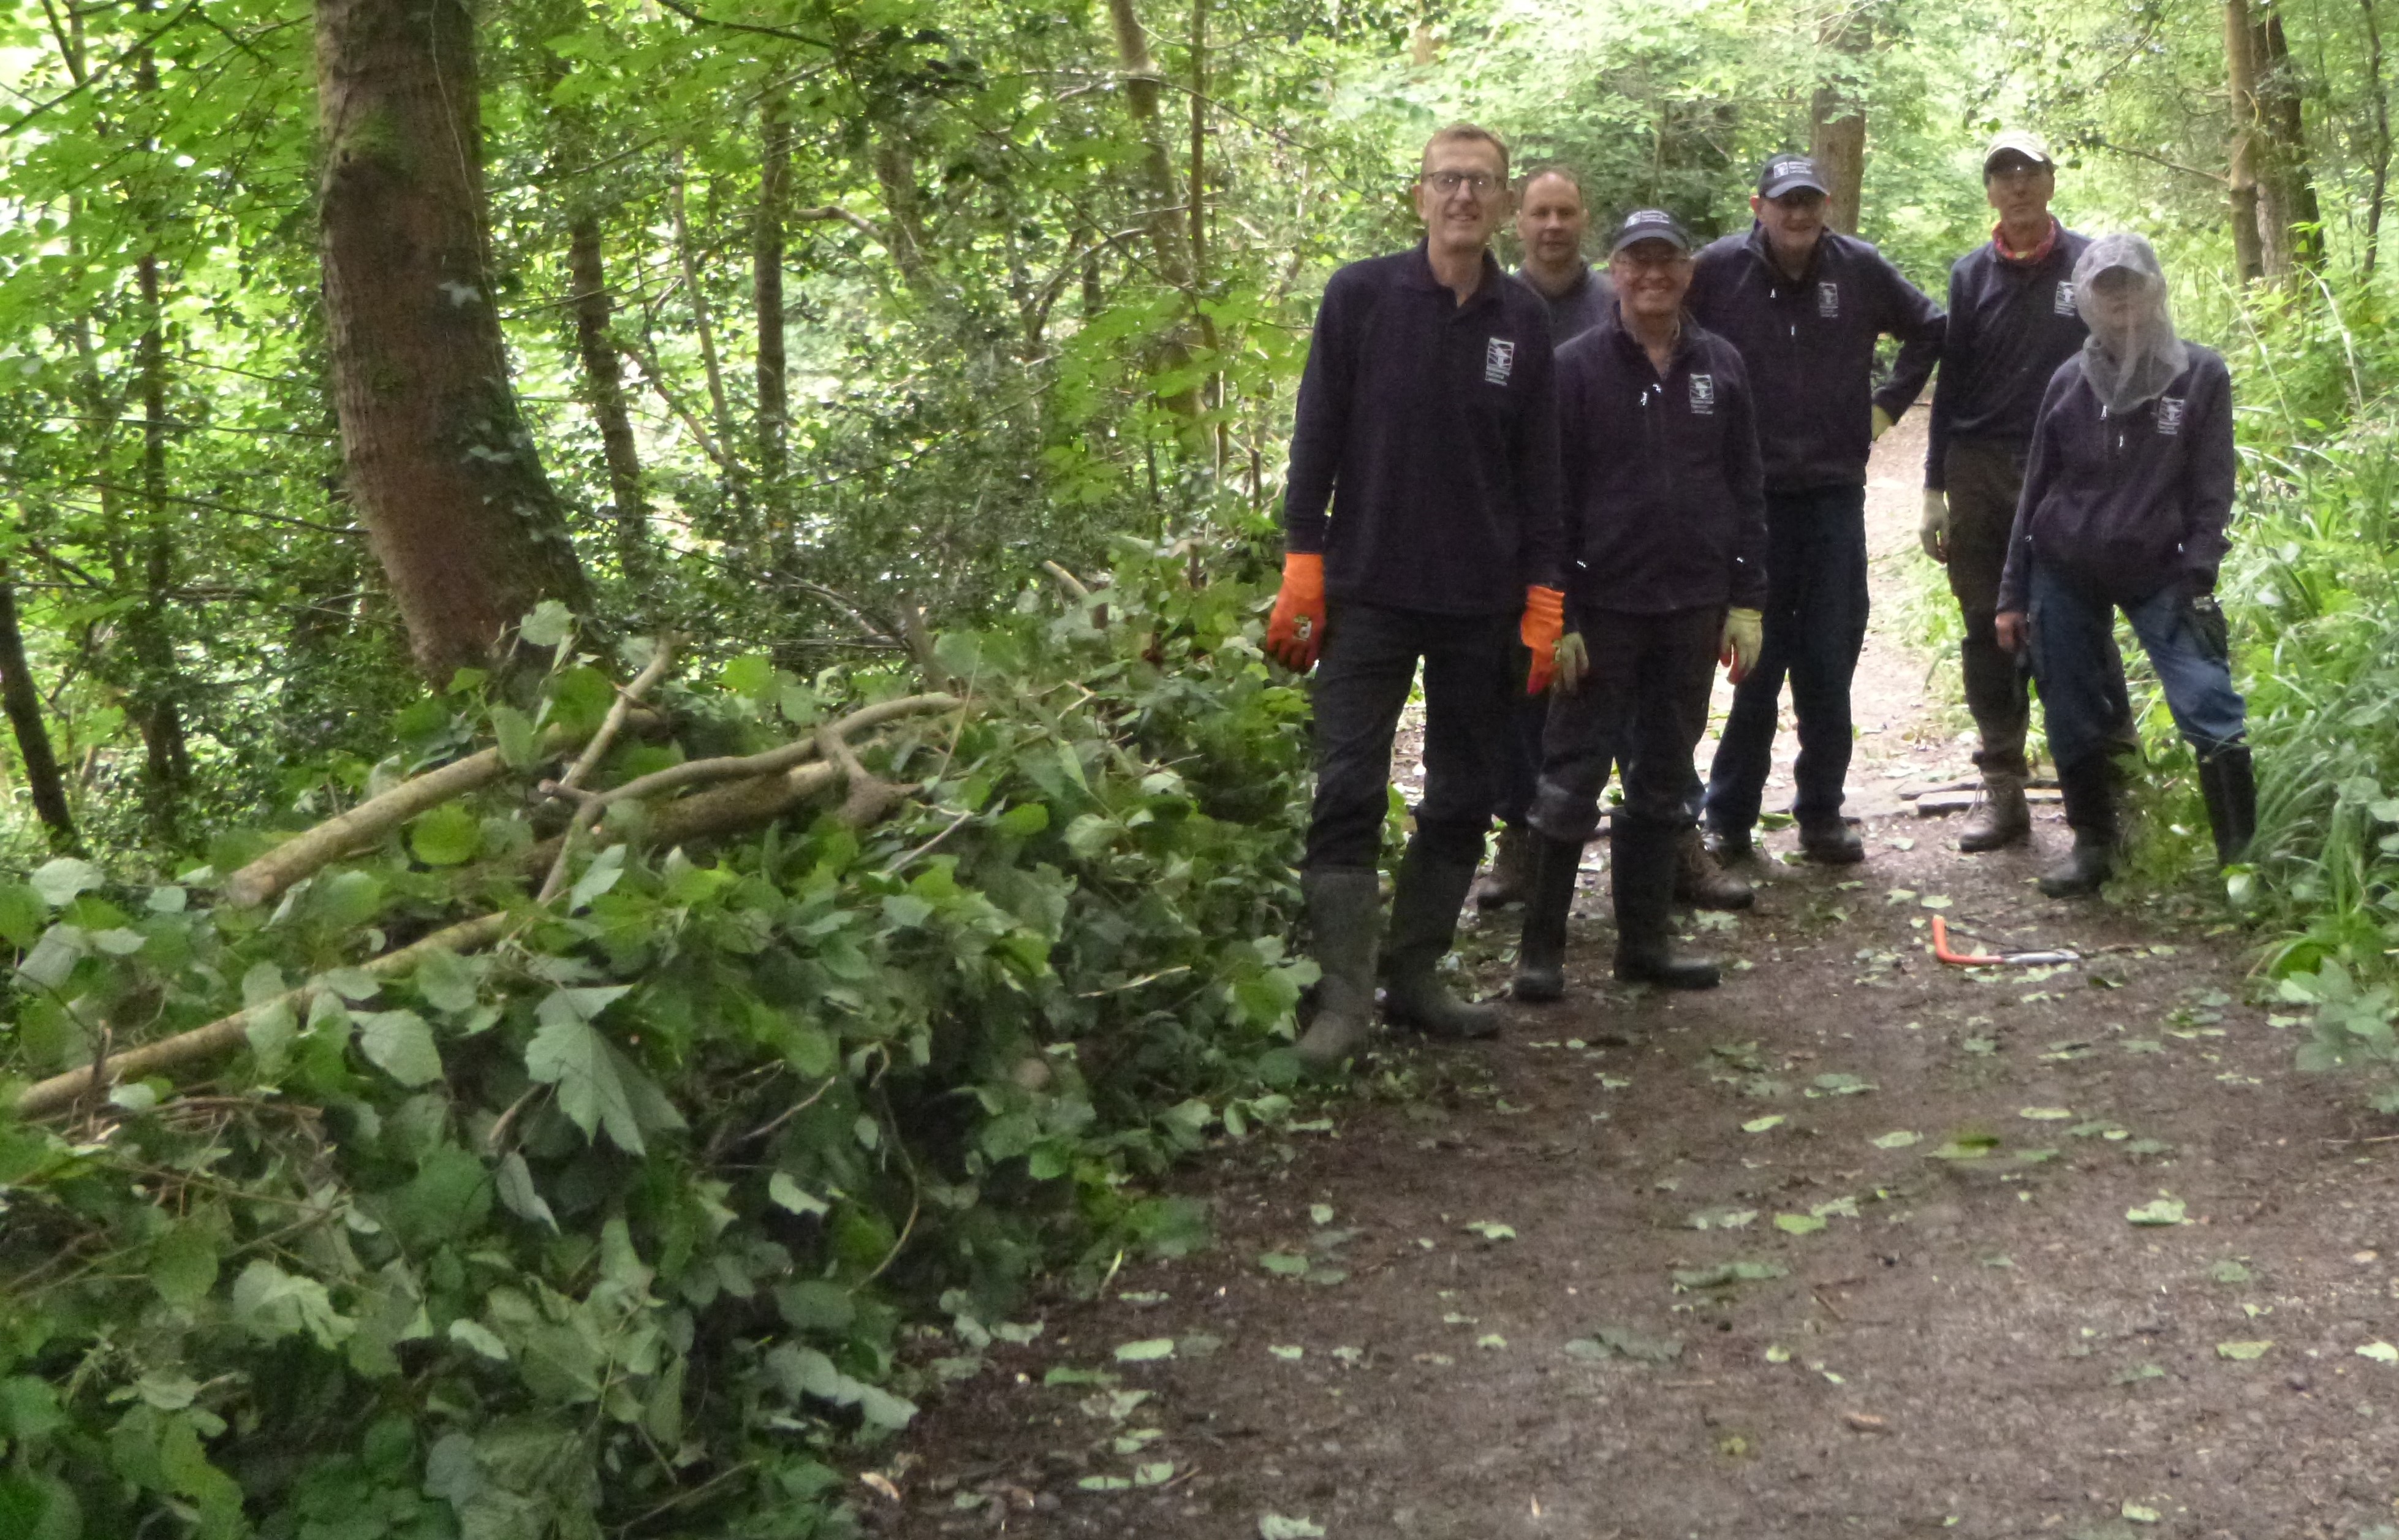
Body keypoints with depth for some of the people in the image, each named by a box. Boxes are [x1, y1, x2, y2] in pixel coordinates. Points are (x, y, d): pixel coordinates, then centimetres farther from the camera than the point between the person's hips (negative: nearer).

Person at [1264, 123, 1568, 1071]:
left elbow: (1539, 472, 8)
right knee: (1348, 795, -8)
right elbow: (1316, 441, -1)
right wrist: (1302, 571, -6)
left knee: (1463, 803, 8)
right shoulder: (1360, 297, -1)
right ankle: (1344, 998, -3)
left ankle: (1416, 977, 20)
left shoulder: (1523, 321, 6)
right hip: (1369, 593, -3)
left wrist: (1544, 603, 4)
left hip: (1482, 604, 3)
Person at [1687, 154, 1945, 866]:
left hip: (1837, 493, 2)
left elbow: (1929, 328, 18)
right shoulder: (1720, 269, -5)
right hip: (1750, 494, -2)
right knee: (1757, 662, 1)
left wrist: (1886, 404, 11)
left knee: (1830, 661, 5)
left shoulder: (1860, 267, 2)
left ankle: (1821, 814, 16)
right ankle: (1728, 817, 11)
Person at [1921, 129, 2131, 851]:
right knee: (1989, 637, 6)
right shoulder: (1972, 274, 8)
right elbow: (1951, 382, 11)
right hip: (1980, 474, 3)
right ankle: (2001, 788, 13)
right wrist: (1934, 492, 8)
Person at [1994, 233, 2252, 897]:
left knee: (2213, 715, -12)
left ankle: (2246, 857, -2)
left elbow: (2211, 489, -2)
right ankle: (2092, 846, 22)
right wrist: (2013, 594, 7)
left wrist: (2197, 579, -11)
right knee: (2075, 724, 6)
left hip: (2159, 575, -2)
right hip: (2065, 576, 2)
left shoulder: (2201, 374, -2)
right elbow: (2035, 491, 8)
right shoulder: (2070, 381, 4)